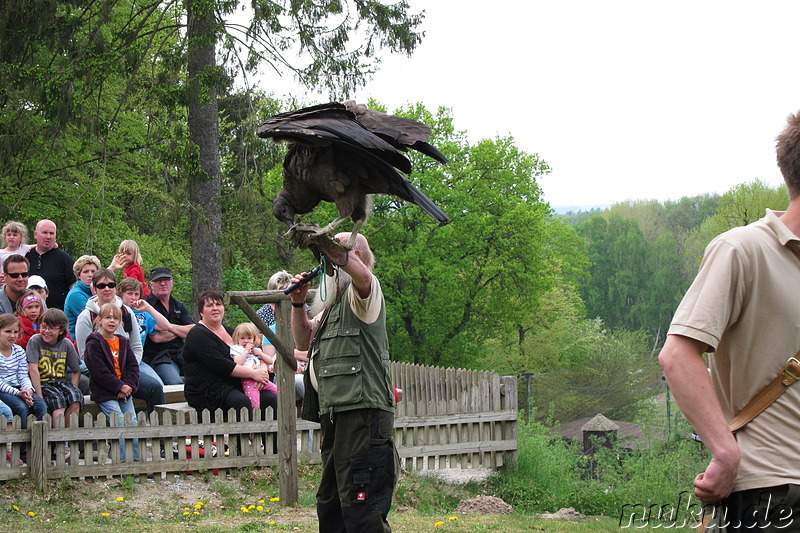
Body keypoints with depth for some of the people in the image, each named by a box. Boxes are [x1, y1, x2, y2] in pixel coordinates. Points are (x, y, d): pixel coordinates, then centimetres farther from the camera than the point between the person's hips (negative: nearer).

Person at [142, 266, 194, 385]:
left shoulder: (179, 307, 21)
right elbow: (157, 337, -10)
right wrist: (181, 331, 6)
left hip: (181, 353, 6)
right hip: (157, 357, -6)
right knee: (176, 384, -34)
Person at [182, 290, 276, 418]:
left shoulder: (230, 331, 21)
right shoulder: (197, 335, -3)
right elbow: (220, 365, -15)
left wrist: (263, 371, -5)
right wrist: (253, 374, -17)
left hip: (236, 387, 7)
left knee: (271, 398, -19)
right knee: (242, 401, -35)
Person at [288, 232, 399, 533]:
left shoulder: (361, 291, -5)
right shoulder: (334, 303, 25)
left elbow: (362, 275, -29)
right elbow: (304, 341, 26)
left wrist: (340, 256, -46)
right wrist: (298, 304, 11)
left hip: (362, 411, -11)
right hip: (334, 415, 11)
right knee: (330, 505, 18)